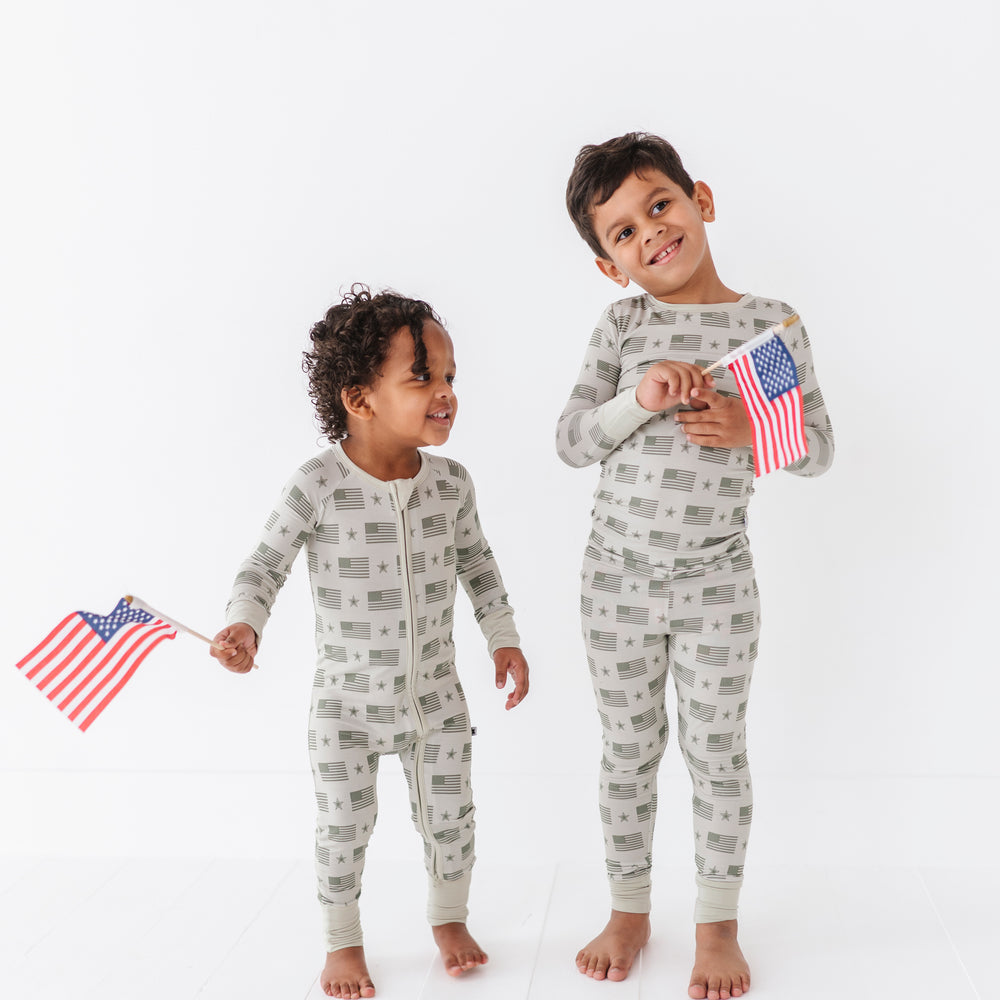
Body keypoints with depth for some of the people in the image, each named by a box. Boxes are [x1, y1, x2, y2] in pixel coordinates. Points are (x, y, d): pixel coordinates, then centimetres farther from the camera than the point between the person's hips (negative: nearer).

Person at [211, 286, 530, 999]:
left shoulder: (452, 483, -6)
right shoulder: (318, 486, -18)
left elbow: (476, 563, 9)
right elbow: (267, 564, -10)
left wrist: (504, 637, 10)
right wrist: (243, 624, -26)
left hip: (436, 697, 3)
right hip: (347, 704, -3)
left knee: (449, 816, 14)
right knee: (344, 827, 11)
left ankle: (449, 917, 42)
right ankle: (344, 941, 35)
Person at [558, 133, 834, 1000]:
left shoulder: (772, 324, -3)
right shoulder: (622, 328, -1)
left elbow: (817, 451, -2)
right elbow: (571, 441, -4)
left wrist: (745, 428, -20)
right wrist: (639, 400, -21)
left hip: (717, 580, -1)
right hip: (619, 574, 1)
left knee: (717, 750, 8)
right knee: (628, 750, 13)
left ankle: (718, 924, 26)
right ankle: (629, 911, 31)